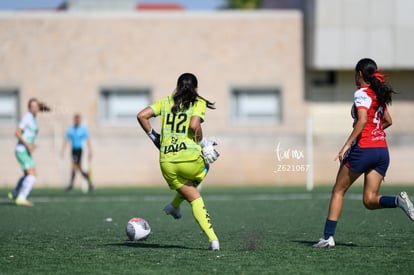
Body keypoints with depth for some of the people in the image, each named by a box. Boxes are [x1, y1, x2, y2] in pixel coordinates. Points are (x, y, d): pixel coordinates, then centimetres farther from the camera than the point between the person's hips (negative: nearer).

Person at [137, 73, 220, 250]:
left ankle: (212, 239, 5)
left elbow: (141, 116, 5)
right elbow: (194, 125, -14)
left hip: (167, 161, 3)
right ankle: (175, 206, 31)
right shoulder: (198, 103, 4)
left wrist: (153, 136, 17)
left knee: (195, 200, 14)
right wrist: (204, 144, 0)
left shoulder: (165, 102, 15)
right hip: (190, 157, -3)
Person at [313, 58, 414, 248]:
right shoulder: (379, 93, 16)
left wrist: (347, 145, -22)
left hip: (363, 149, -7)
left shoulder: (361, 93, -7)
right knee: (370, 200, 6)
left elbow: (362, 120, -21)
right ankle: (398, 200, -21)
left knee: (338, 191, 7)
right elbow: (388, 121, 27)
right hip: (382, 150, 7)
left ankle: (328, 236, 4)